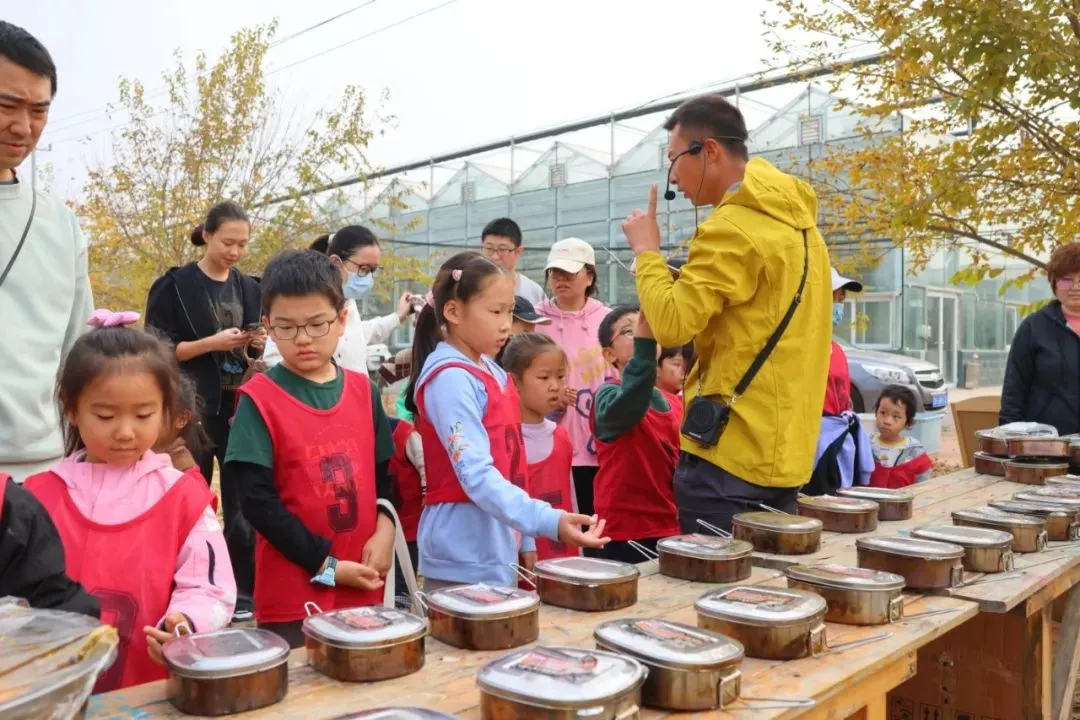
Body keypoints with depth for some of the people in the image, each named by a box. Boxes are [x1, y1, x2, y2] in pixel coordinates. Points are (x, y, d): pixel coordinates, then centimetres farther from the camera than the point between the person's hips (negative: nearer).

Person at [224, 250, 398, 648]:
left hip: (362, 587, 4)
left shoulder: (364, 391, 4)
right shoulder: (259, 399, -9)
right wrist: (326, 566, -13)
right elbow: (258, 501, -11)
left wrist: (385, 529, -8)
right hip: (292, 593, -4)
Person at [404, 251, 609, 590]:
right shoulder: (449, 379, -17)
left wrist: (525, 539, 15)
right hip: (463, 562, -9)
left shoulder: (494, 374, 10)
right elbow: (476, 476, -26)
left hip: (500, 552, 9)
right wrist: (549, 522, -35)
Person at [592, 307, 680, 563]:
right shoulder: (609, 395, -10)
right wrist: (644, 340, -46)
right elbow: (627, 407, -35)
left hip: (670, 529, 6)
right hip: (627, 532, -6)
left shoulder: (672, 403, 10)